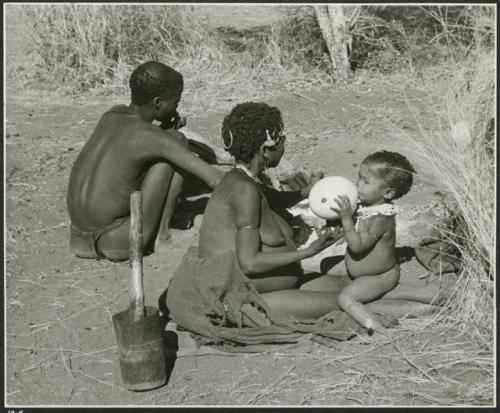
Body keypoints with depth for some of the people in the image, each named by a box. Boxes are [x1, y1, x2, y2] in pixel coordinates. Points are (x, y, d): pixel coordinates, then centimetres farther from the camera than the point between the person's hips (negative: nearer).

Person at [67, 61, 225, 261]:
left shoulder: (112, 114, 6)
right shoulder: (152, 137, -15)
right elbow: (213, 177, -16)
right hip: (120, 241, -7)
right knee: (178, 140, -1)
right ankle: (161, 234, 5)